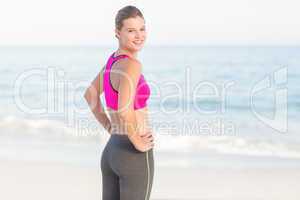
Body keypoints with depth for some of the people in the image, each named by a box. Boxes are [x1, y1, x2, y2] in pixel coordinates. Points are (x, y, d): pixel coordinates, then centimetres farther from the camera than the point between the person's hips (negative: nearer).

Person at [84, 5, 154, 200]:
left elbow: (91, 95, 22)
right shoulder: (131, 65, -21)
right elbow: (124, 109, -36)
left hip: (112, 151, 9)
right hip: (134, 155, -9)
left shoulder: (114, 59, 8)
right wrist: (137, 141, -19)